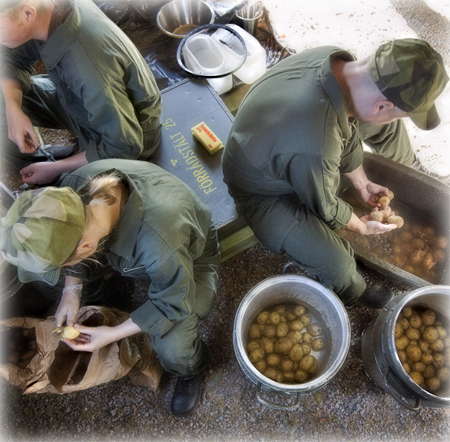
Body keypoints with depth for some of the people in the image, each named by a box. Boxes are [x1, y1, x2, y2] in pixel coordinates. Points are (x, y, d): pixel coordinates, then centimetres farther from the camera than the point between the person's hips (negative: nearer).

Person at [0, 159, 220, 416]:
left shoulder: (158, 243, -47)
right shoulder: (73, 191, -30)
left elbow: (174, 303, -26)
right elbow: (70, 240, -5)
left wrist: (113, 334, -20)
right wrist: (71, 291, -13)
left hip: (189, 259, -5)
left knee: (172, 350, -29)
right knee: (37, 260, -5)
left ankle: (191, 370, 11)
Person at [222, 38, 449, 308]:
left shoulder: (337, 61, -21)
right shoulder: (316, 149, -44)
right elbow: (326, 208, -22)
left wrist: (363, 183, 7)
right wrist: (363, 227, -2)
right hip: (266, 192, -7)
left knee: (387, 124, 8)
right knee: (338, 268, -22)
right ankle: (355, 293, 16)